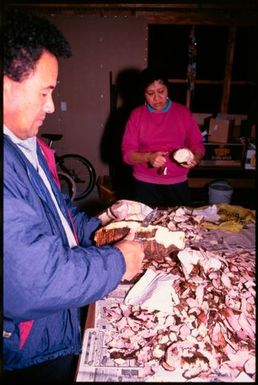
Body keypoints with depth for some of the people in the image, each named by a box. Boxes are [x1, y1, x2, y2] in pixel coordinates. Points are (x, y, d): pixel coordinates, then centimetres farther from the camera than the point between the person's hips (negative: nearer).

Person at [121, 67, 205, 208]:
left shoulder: (183, 112, 2)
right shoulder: (136, 115, 0)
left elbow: (197, 144, 5)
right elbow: (127, 152, -4)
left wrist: (195, 158, -17)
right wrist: (148, 157, -22)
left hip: (178, 185, 1)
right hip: (145, 185, -1)